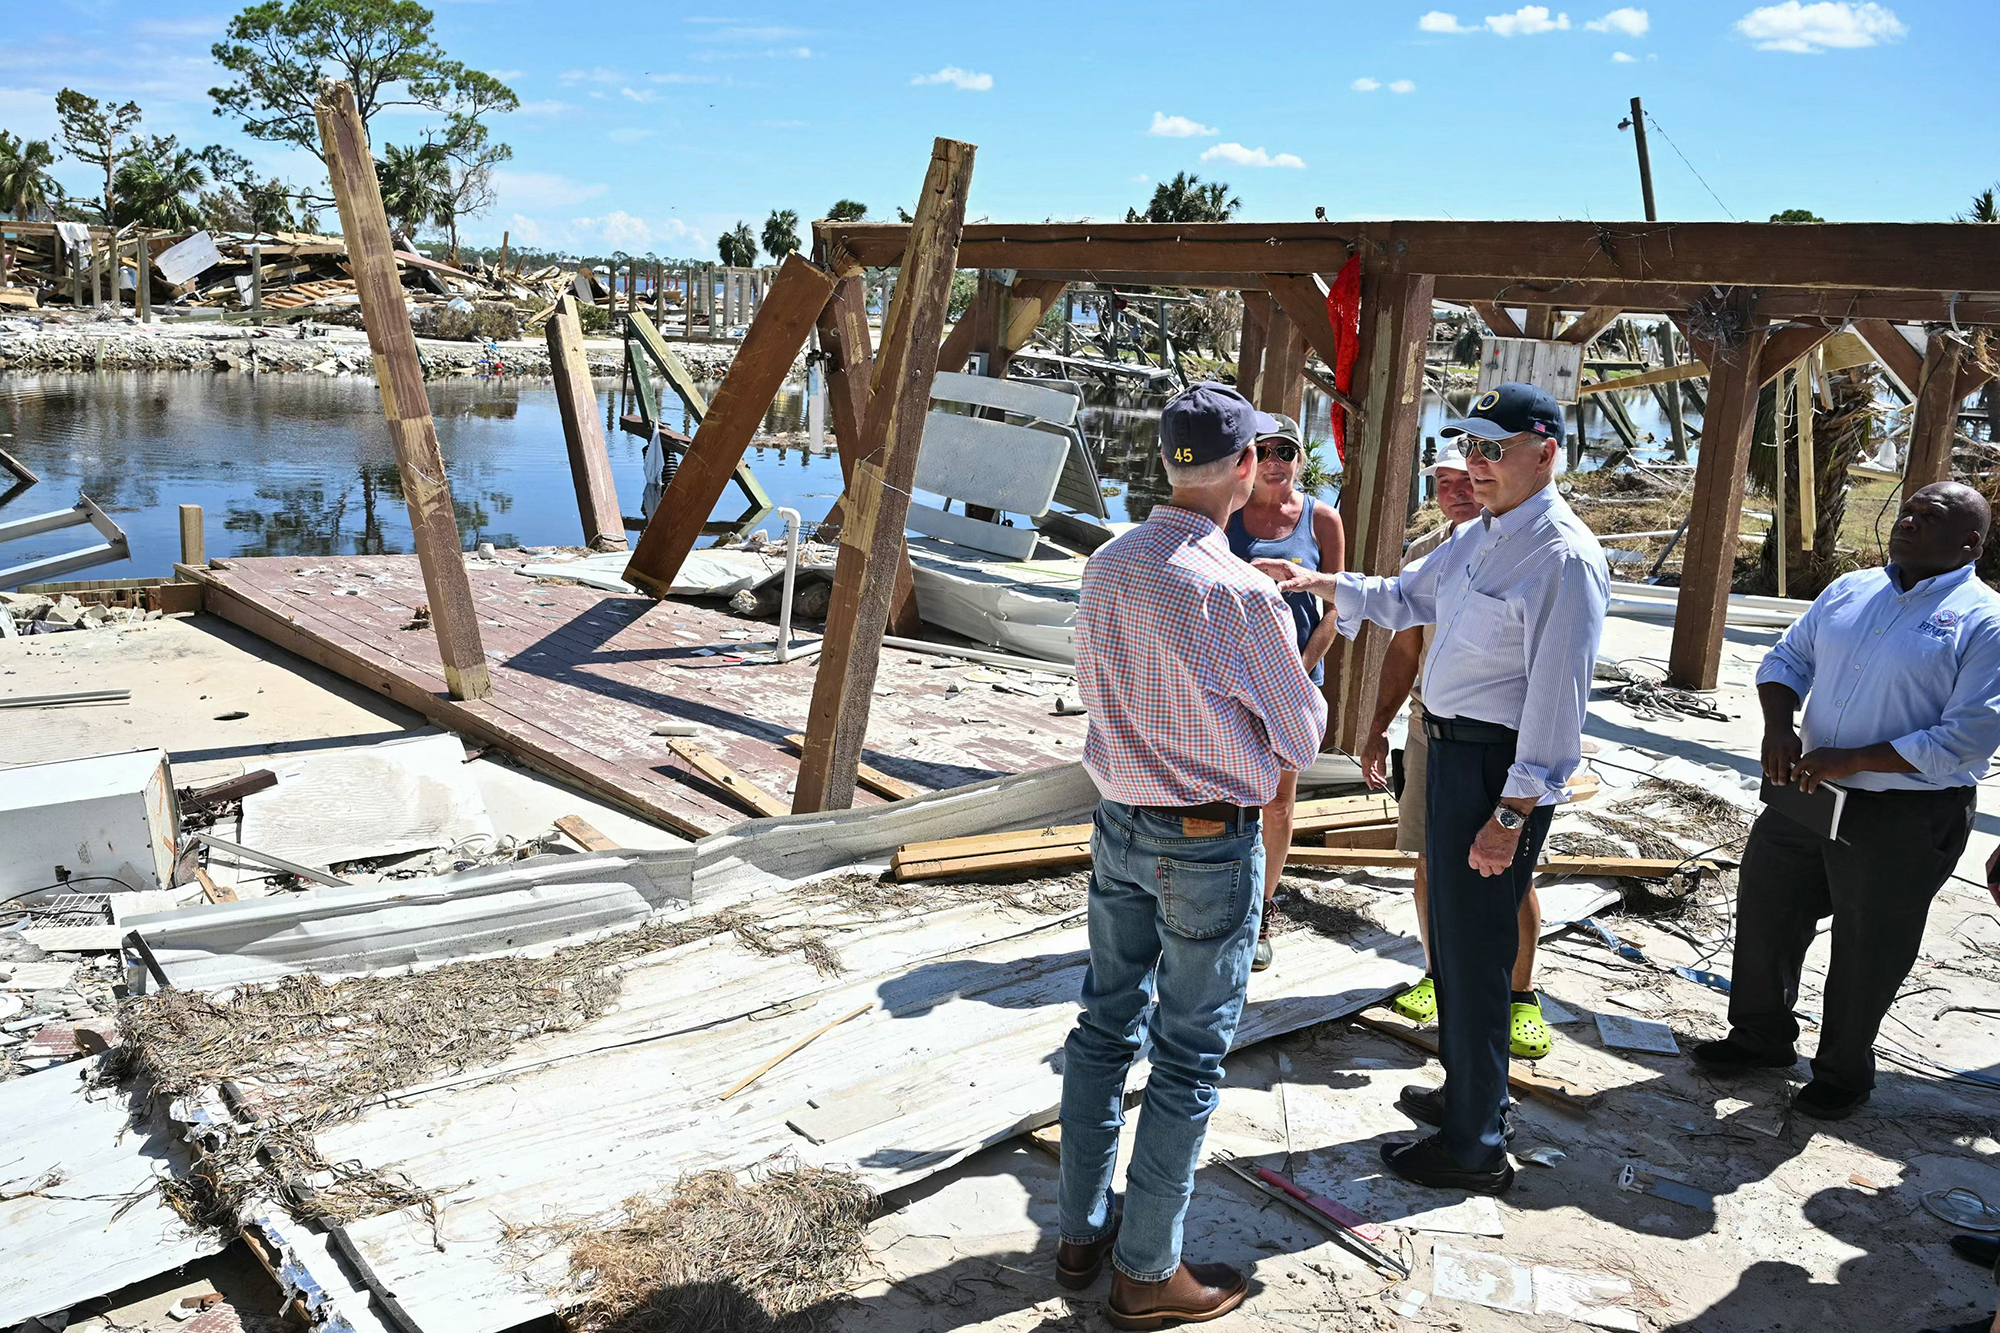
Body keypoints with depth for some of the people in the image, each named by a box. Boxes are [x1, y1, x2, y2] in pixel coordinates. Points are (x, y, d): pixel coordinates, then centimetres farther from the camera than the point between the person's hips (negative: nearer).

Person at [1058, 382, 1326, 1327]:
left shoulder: (1105, 568, -2)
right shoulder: (1240, 594, -23)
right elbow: (1302, 739, -11)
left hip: (1118, 824, 7)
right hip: (1209, 847, -6)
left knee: (1105, 1026, 19)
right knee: (1188, 1059, 8)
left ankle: (1081, 1234, 34)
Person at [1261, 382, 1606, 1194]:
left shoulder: (1562, 557, -20)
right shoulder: (1476, 538, 10)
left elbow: (1557, 697, -22)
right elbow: (1405, 598, 26)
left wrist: (1512, 814, -23)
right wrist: (1323, 584, 12)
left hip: (1499, 769, -10)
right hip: (1449, 754, 10)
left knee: (1475, 954, -1)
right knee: (1452, 937, 21)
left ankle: (1474, 1148, 15)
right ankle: (1467, 1094, 41)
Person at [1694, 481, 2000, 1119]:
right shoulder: (1849, 590, 7)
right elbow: (1786, 659, 12)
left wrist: (1852, 760, -22)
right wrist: (1779, 727, -8)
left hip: (1906, 820, -6)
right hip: (1809, 792, 6)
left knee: (1867, 951, 9)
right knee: (1765, 911, 17)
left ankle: (1842, 1072, 32)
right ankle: (1761, 1036, 39)